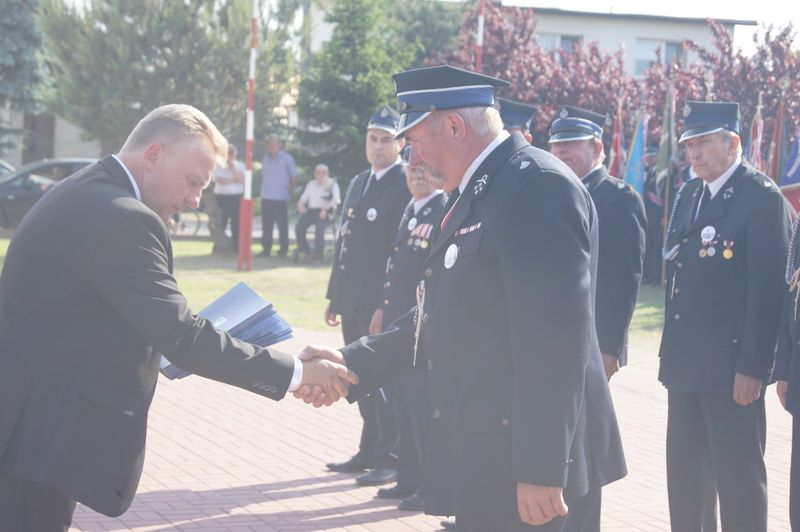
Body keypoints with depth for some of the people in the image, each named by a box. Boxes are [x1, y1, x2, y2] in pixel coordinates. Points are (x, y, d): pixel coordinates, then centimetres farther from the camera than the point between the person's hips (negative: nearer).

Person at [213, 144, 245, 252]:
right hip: (222, 197, -2)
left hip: (237, 197, 2)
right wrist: (233, 180, -9)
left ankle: (237, 248, 3)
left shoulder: (240, 165, 10)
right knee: (221, 224, -3)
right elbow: (218, 180, -11)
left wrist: (232, 165, -8)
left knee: (236, 224, 0)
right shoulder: (218, 165, 4)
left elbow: (241, 179, -7)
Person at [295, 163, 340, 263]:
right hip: (310, 210, 4)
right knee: (299, 228, -26)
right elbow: (303, 199, 22)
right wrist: (300, 205, -3)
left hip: (325, 213, -4)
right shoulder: (311, 184, 24)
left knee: (319, 229, -35)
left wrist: (326, 209, -20)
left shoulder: (332, 184, 9)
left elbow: (336, 199, -6)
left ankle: (318, 257, -32)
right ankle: (305, 252, -13)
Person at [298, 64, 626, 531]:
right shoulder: (478, 191, 15)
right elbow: (443, 314, 18)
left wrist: (541, 469, -24)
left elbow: (556, 339, -23)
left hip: (522, 464, -10)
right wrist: (353, 363, 9)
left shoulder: (536, 184, -17)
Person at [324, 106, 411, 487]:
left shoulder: (408, 185, -9)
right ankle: (369, 452, 22)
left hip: (383, 303, -8)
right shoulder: (358, 183, 17)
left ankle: (391, 459, 4)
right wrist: (334, 296, 17)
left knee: (385, 381, -3)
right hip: (353, 300, 8)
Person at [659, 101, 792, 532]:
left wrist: (754, 367, -19)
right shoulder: (689, 195, 13)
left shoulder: (762, 197, -12)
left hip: (732, 364, -8)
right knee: (685, 473, 15)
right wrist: (671, 351, 13)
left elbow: (767, 288, -16)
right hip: (686, 363, 8)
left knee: (739, 476, -1)